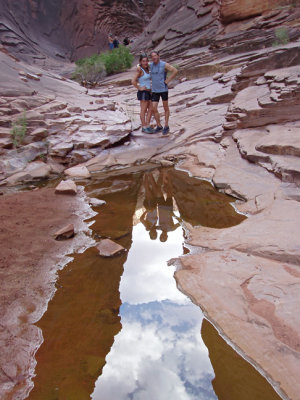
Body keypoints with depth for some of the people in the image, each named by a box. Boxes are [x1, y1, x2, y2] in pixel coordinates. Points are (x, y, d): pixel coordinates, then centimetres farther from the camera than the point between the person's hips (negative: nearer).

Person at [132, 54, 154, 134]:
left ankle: (147, 126, 16)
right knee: (144, 110, -2)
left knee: (151, 109, 9)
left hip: (148, 92, 8)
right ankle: (144, 127, 6)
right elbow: (133, 81, -20)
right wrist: (139, 88, -12)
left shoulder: (147, 68, 8)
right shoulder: (139, 70, -14)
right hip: (143, 92, -8)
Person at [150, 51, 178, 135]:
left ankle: (166, 126, 18)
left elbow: (175, 71, -19)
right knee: (154, 109, -3)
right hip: (155, 90, 4)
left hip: (163, 89, -4)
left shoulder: (164, 65, -11)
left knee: (166, 108, 8)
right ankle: (159, 126, 11)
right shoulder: (151, 65, 5)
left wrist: (167, 81, -17)